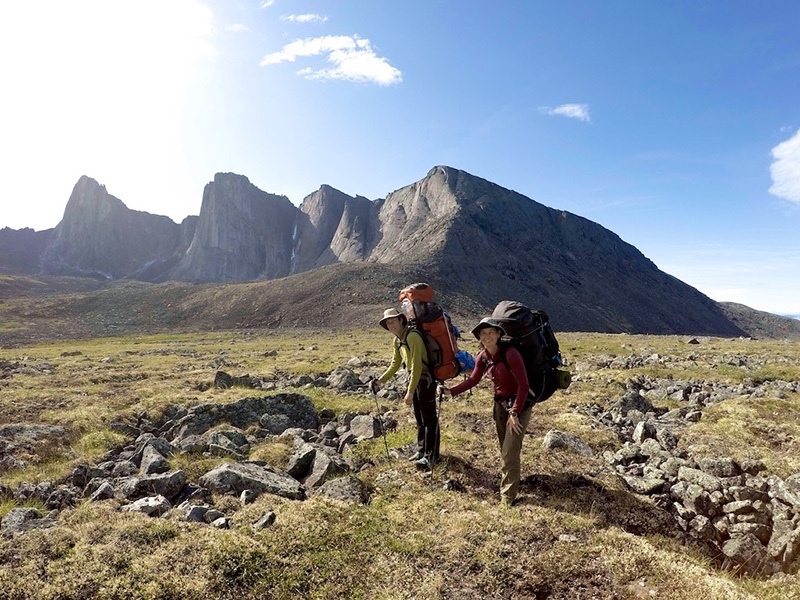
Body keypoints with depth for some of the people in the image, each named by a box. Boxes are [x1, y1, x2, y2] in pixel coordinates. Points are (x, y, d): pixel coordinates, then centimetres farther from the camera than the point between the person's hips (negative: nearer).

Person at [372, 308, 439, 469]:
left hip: (425, 379, -9)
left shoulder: (412, 336, -24)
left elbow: (417, 366, -27)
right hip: (413, 378, 9)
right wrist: (381, 380, 7)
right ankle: (422, 450, 31)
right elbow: (395, 364, 16)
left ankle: (431, 455, 11)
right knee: (419, 418, 18)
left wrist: (410, 392, -27)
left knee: (429, 418, 1)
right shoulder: (396, 341, 5)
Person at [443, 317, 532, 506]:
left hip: (520, 404, -6)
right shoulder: (483, 357, -6)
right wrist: (451, 391, -4)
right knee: (504, 448, 19)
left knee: (510, 451, -5)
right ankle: (509, 471, 45)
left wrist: (515, 413, -25)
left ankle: (508, 496, 10)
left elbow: (523, 385, -25)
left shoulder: (510, 353, -26)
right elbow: (473, 380, 6)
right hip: (501, 403, 6)